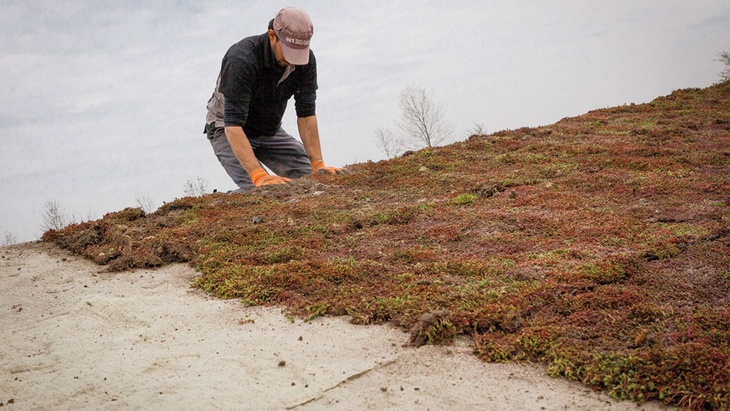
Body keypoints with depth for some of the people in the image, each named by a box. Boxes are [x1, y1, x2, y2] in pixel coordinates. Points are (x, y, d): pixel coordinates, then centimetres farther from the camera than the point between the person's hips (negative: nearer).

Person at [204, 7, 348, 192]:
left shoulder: (306, 60, -18)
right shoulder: (242, 59, -34)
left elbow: (306, 114, -13)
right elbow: (233, 124, -39)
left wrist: (318, 164, -23)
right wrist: (258, 175, -49)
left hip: (270, 130, 6)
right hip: (228, 129, -5)